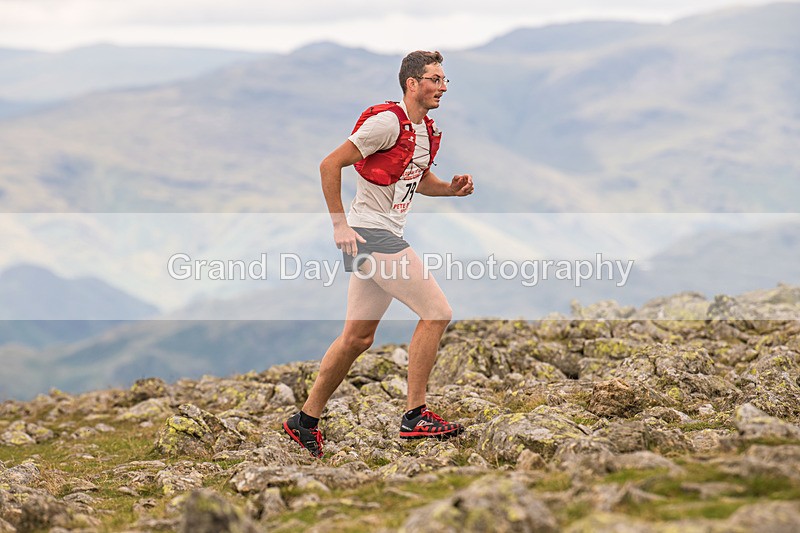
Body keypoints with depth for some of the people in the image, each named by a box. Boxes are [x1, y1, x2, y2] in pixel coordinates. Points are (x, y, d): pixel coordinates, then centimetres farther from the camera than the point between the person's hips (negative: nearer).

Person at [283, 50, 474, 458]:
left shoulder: (427, 131, 13)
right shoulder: (388, 121, -14)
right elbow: (329, 165, -15)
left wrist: (451, 188, 9)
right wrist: (339, 225, -17)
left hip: (385, 237, 10)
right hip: (369, 232, -10)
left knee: (358, 337, 13)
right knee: (437, 312, -13)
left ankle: (305, 420, 23)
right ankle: (415, 416, -8)